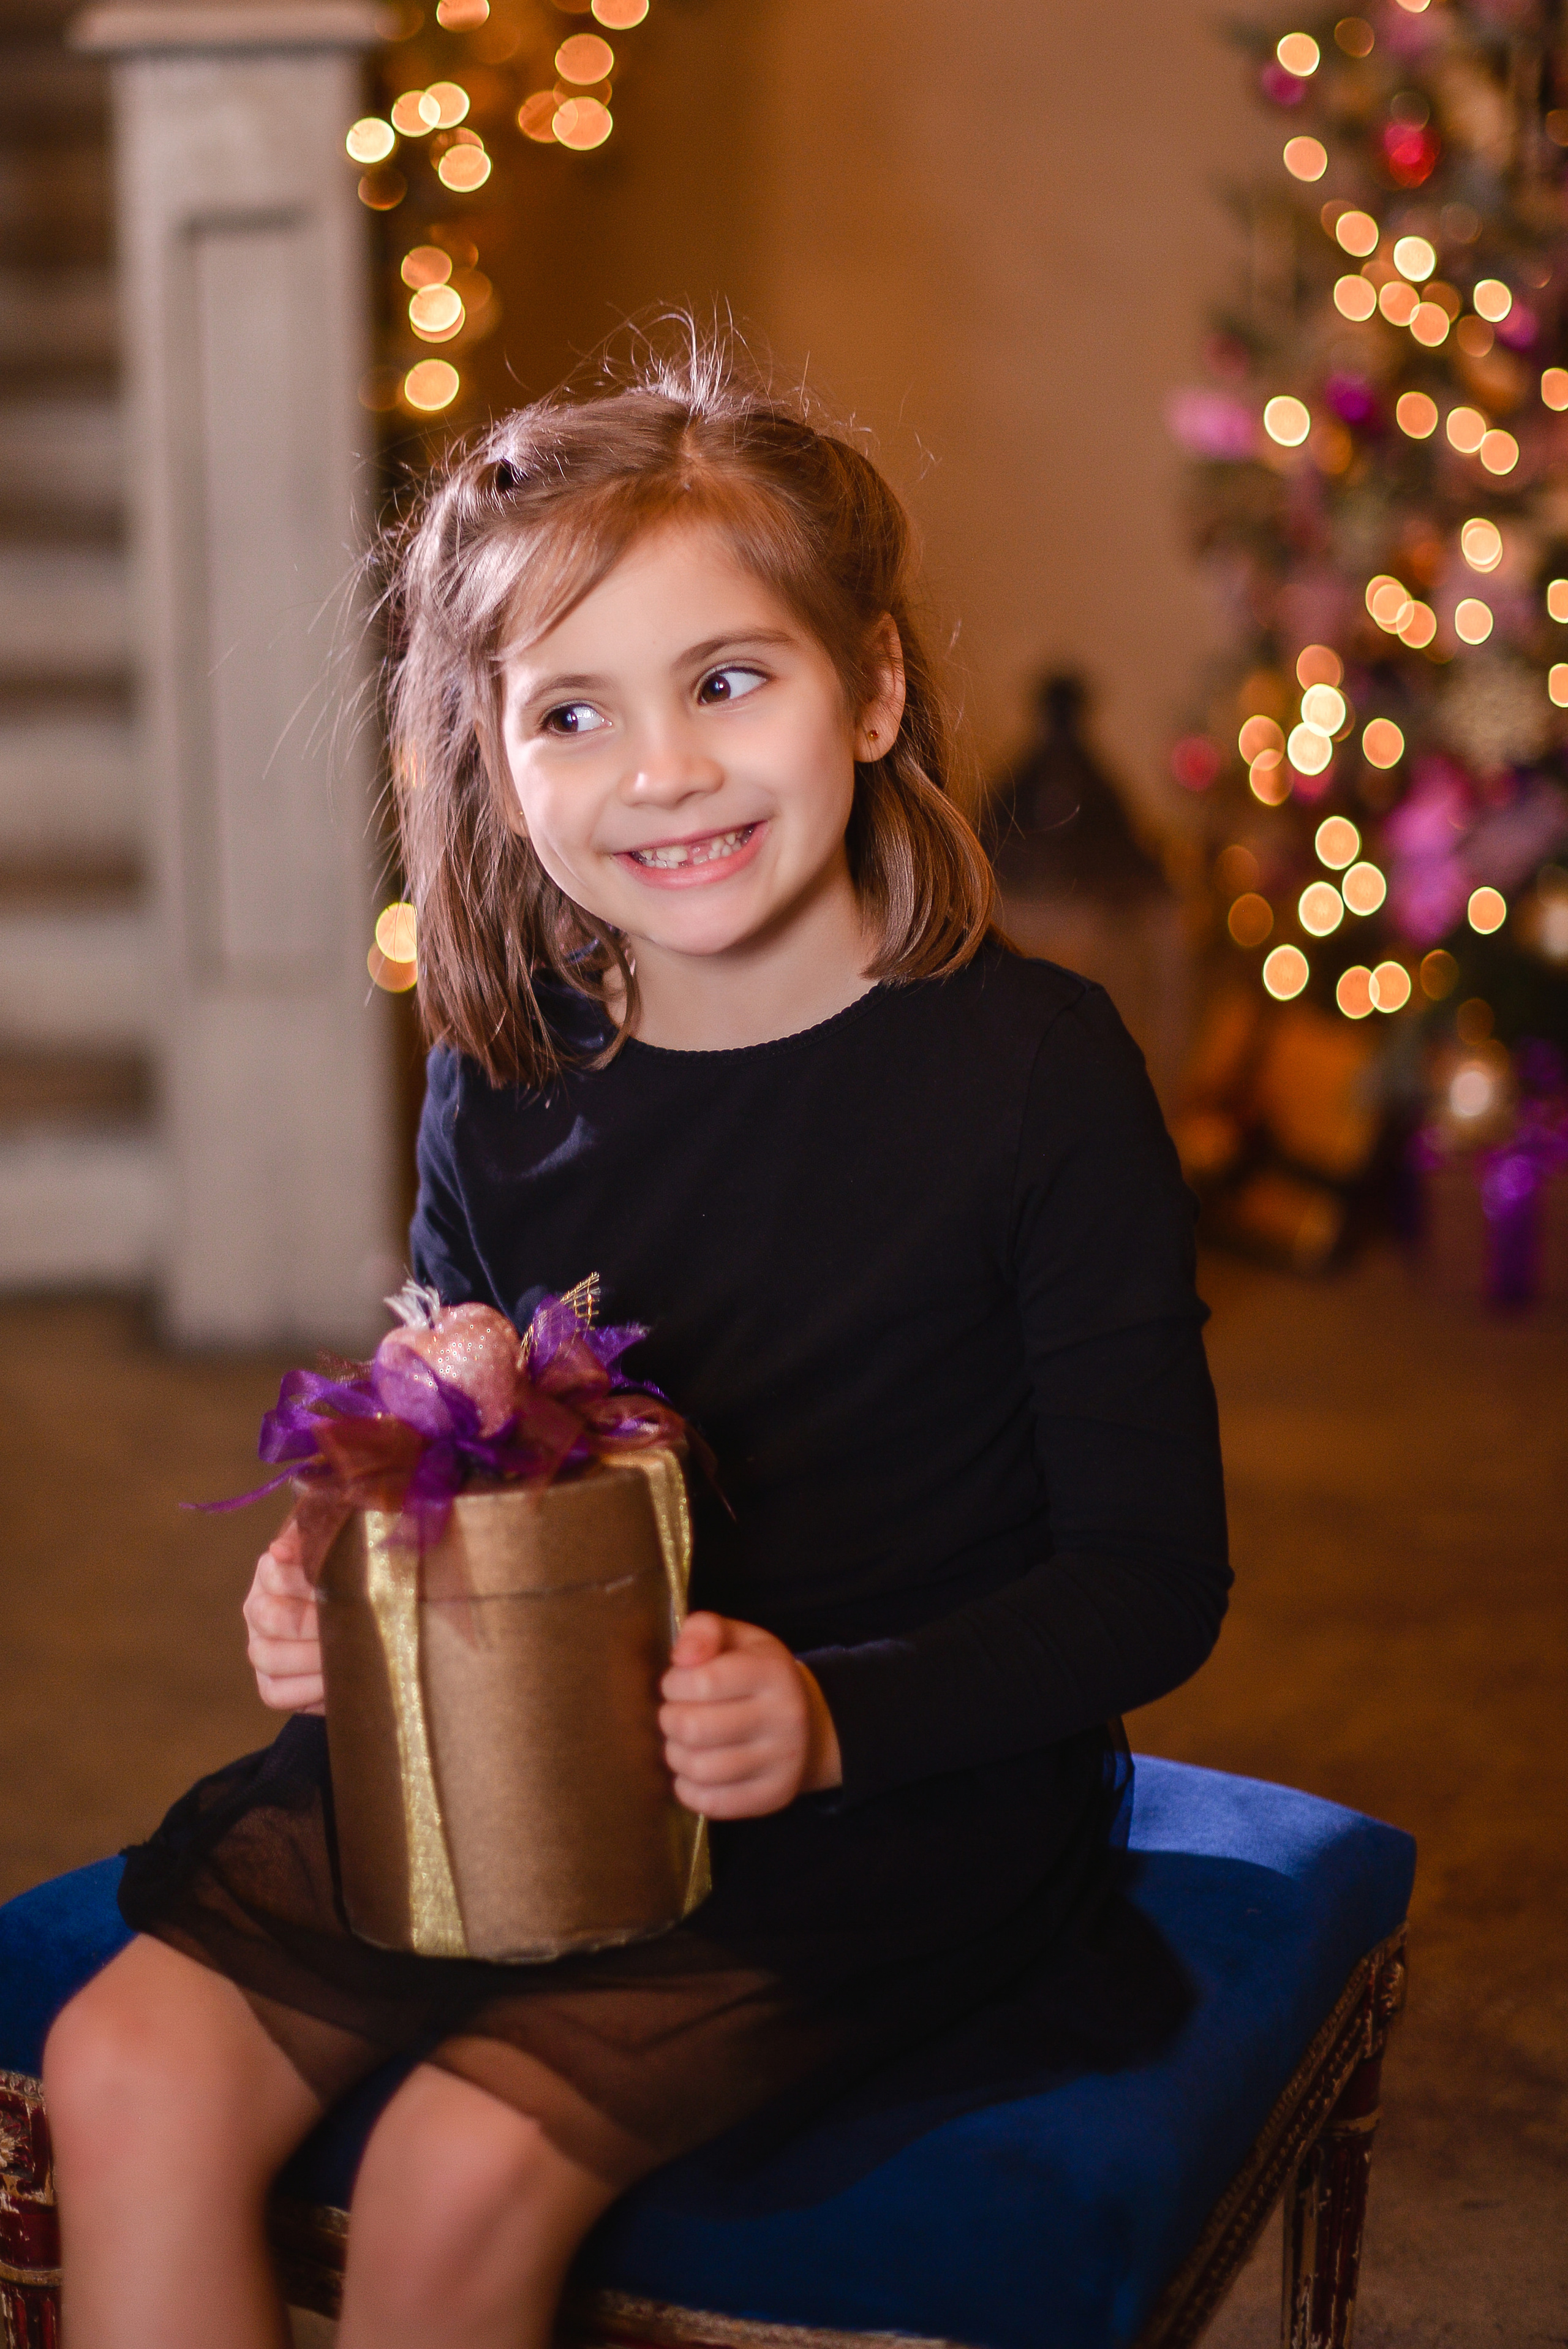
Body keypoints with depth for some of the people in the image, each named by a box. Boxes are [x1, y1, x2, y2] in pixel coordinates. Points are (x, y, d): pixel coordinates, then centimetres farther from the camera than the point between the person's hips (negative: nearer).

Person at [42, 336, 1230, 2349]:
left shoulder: (1030, 1067, -12)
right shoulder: (505, 1075, 2)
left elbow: (1149, 1579, -10)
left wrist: (832, 1717, -23)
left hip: (905, 1791, -4)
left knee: (470, 2156, -24)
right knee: (129, 2066, -14)